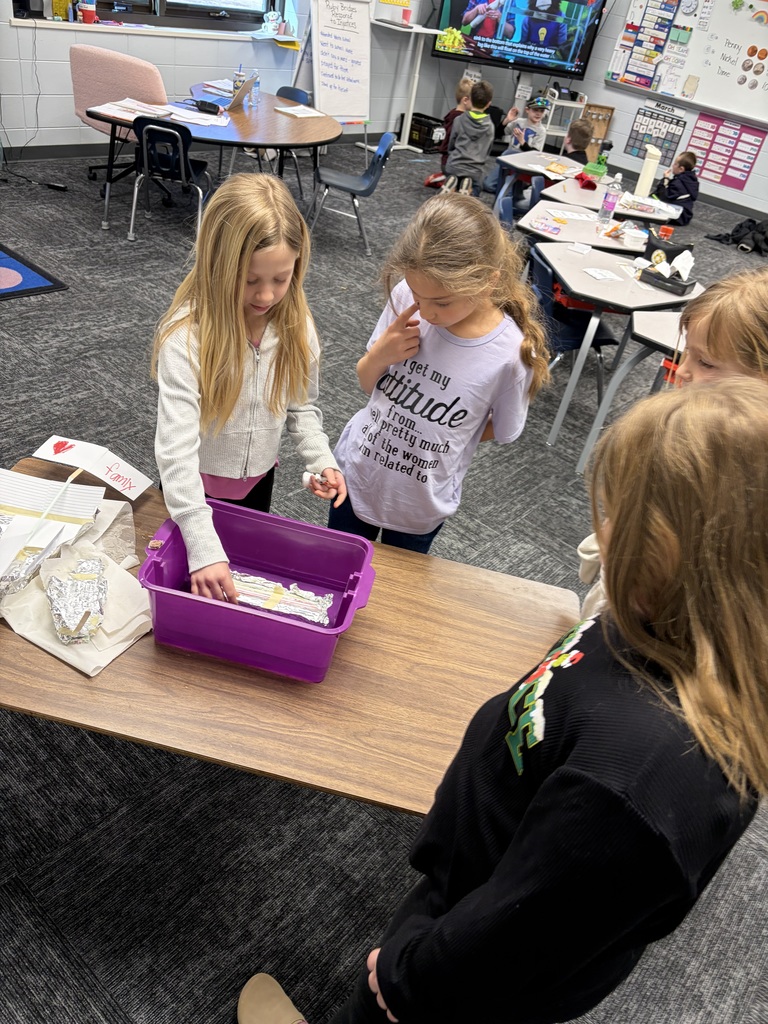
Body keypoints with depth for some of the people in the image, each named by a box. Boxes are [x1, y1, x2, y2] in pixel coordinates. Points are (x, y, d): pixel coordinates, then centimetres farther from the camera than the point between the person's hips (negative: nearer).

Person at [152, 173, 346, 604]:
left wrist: (321, 459, -20)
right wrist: (204, 549, -42)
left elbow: (303, 405, -1)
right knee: (205, 601, 20)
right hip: (197, 486, -3)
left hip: (259, 479, 4)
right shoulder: (186, 338, -32)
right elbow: (177, 449, -36)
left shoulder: (295, 324, -16)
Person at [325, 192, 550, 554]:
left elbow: (500, 432, -6)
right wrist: (379, 355, -24)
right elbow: (368, 384, -4)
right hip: (354, 475, 3)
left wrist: (440, 430, -15)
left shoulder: (513, 354, -25)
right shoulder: (406, 298, -19)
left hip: (419, 509, -2)